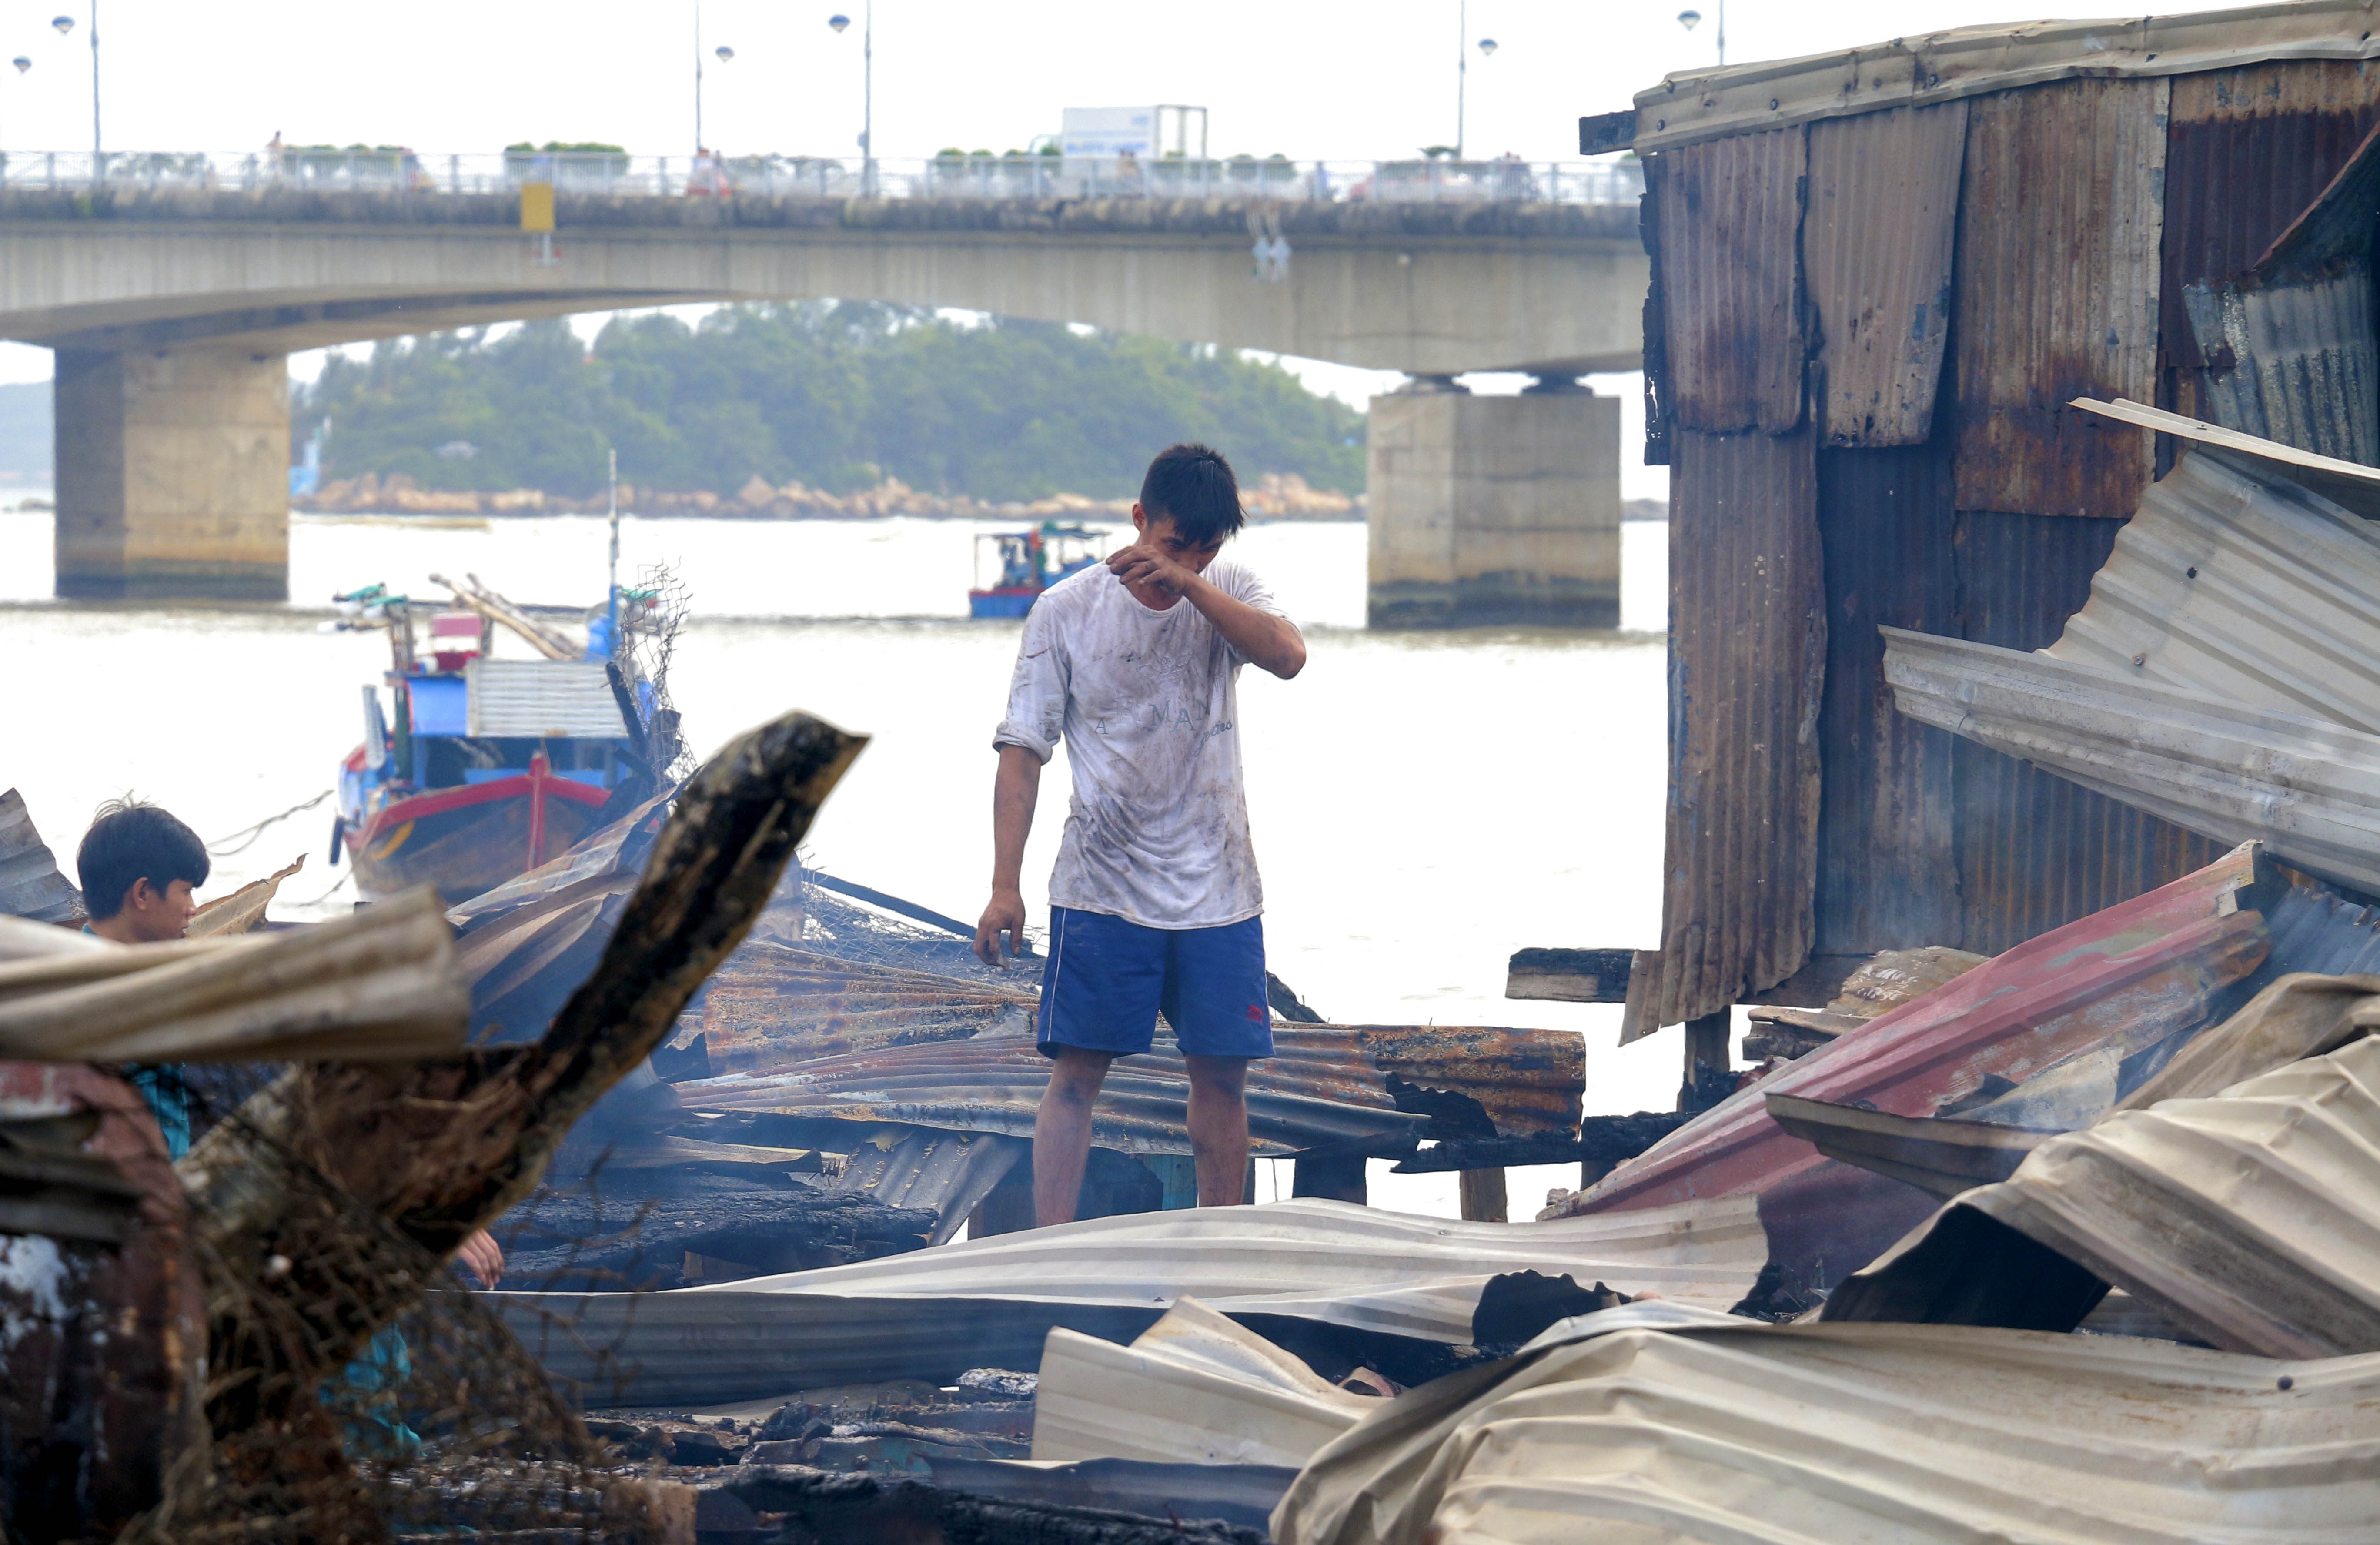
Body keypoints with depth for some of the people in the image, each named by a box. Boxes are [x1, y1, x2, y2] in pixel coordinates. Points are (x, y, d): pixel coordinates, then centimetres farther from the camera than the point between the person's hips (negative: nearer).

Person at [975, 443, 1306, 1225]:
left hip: (1217, 889, 2)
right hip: (1101, 888, -2)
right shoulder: (1066, 611, -3)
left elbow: (1287, 656, -18)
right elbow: (1023, 750, -3)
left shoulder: (1227, 593, 3)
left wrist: (1185, 581, -26)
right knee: (1077, 1070, -8)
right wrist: (1005, 884, -11)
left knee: (1222, 1074, 5)